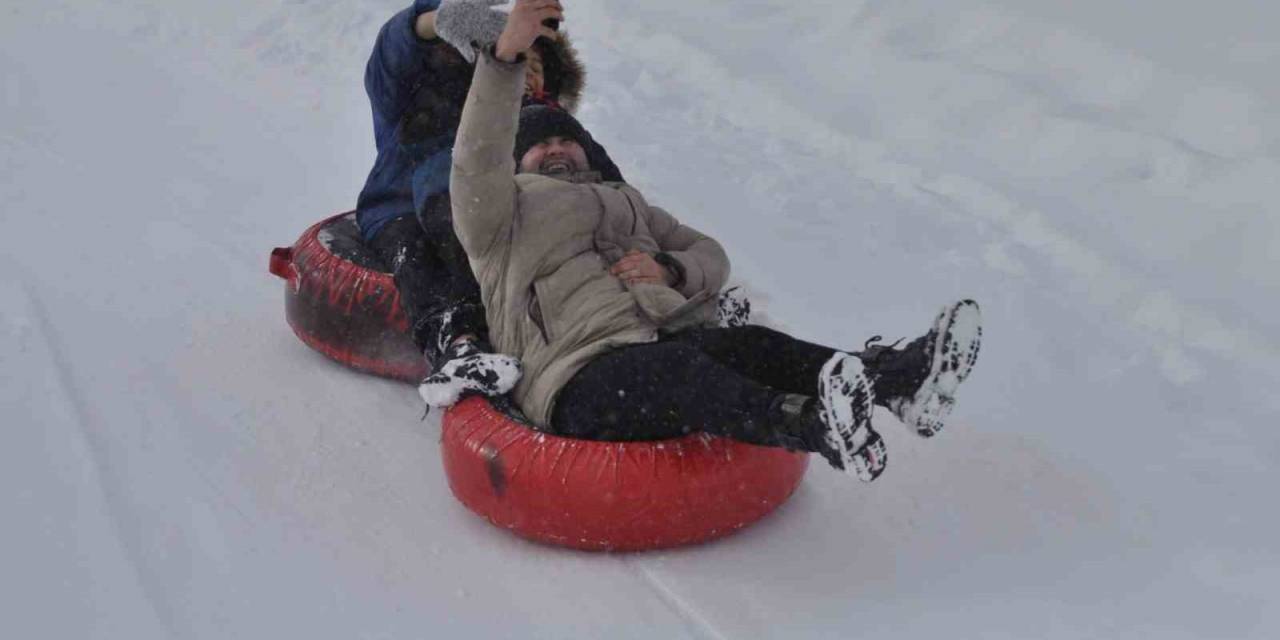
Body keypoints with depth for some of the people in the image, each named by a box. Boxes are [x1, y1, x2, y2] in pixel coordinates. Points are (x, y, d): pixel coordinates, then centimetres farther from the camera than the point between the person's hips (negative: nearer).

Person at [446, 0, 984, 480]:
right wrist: (505, 55, -22)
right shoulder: (501, 214, 17)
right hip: (580, 384, -6)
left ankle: (896, 378, -49)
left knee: (751, 346, -25)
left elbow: (711, 255, 29)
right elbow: (478, 161, -7)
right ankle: (816, 425, -64)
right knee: (677, 366, -37)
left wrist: (671, 270, 3)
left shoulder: (624, 202, 35)